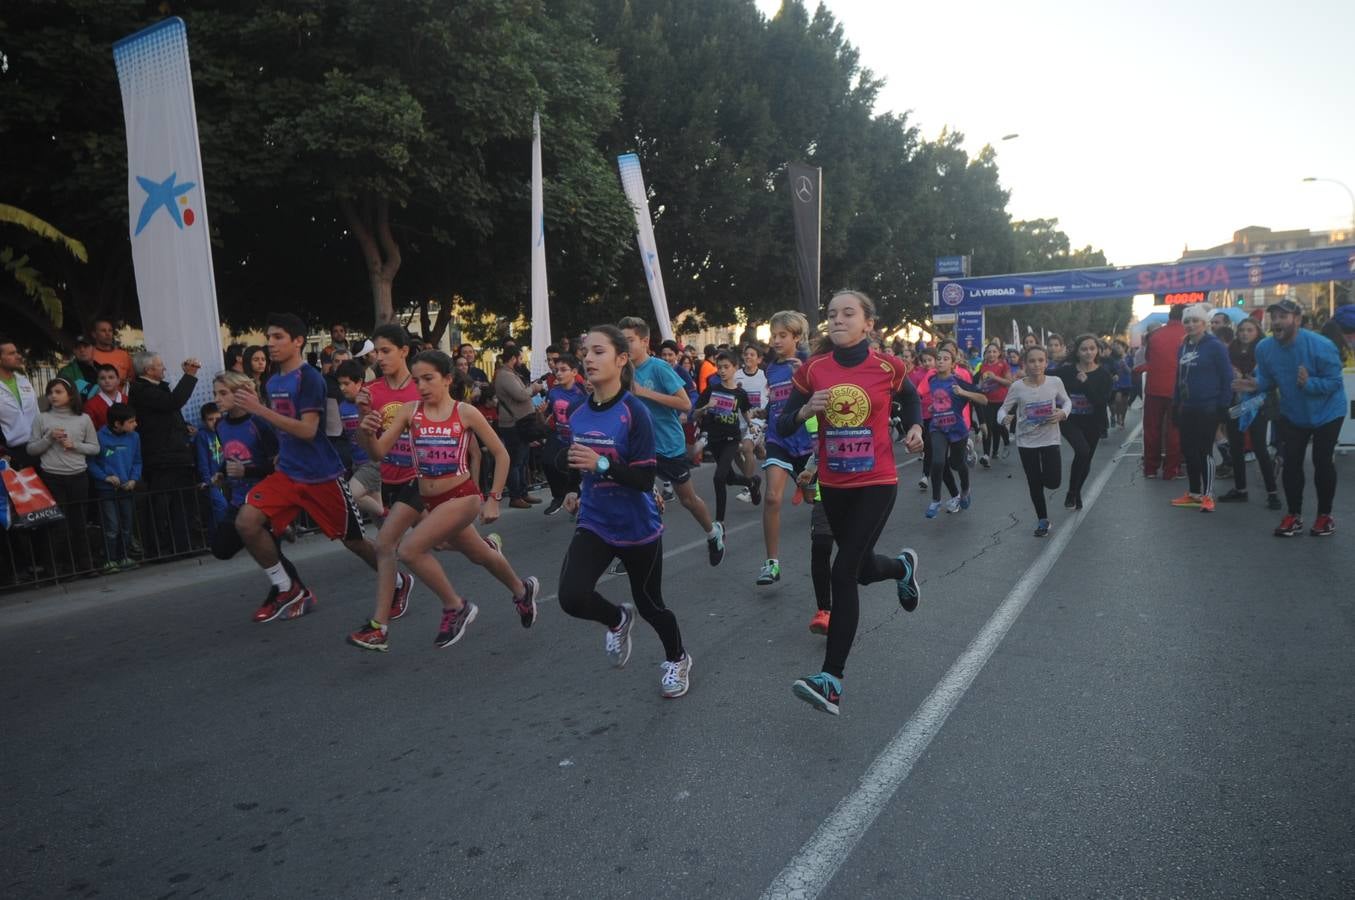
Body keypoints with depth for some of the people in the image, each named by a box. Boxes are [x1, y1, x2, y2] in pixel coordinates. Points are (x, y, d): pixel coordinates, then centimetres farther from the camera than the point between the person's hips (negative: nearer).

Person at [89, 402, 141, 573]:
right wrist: (106, 477, -16)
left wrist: (134, 479, -5)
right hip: (106, 489, -4)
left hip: (126, 488, 5)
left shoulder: (134, 437, 1)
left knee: (127, 525, 11)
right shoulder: (100, 437, -12)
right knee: (111, 527, -4)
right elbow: (91, 463, -6)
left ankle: (125, 557, 23)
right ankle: (110, 561, 5)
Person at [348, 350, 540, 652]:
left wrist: (494, 499, -8)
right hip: (428, 500, 5)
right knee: (480, 555, 22)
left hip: (462, 496, -5)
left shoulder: (465, 413, -9)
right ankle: (522, 589, 50)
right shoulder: (410, 411, -1)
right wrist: (367, 433, -30)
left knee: (409, 549, -20)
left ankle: (454, 607, -1)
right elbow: (378, 451, -9)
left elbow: (501, 454, -4)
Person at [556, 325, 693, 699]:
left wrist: (601, 464, -33)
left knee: (649, 603, 12)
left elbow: (645, 478, -22)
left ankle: (678, 660, 43)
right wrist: (578, 493, 8)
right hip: (594, 524, 4)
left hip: (637, 527, -4)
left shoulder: (635, 412, -18)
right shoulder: (579, 415, 1)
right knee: (572, 598, -16)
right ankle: (618, 619, 19)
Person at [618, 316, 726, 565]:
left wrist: (646, 392, -25)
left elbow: (686, 405, -20)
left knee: (687, 498, 13)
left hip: (669, 445, -4)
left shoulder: (659, 367, -16)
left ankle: (713, 532, 40)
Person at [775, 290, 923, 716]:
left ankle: (832, 679, -6)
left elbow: (911, 400, 15)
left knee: (843, 572, -13)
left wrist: (915, 429, -3)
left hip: (877, 483, -4)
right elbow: (783, 427, 0)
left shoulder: (887, 367, -7)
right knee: (861, 568, 19)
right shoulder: (812, 370, -3)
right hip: (833, 484, 4)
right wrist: (805, 410, -20)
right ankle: (903, 567, 57)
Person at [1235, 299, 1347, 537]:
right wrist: (1256, 385, -21)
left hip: (1326, 413, -4)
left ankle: (1325, 515, 19)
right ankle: (1294, 515, 16)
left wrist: (1309, 383, -41)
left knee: (1323, 462, 1)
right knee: (1290, 463, 3)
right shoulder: (1264, 348, -12)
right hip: (1291, 414, 4)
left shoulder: (1320, 345, -27)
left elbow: (1334, 382, -23)